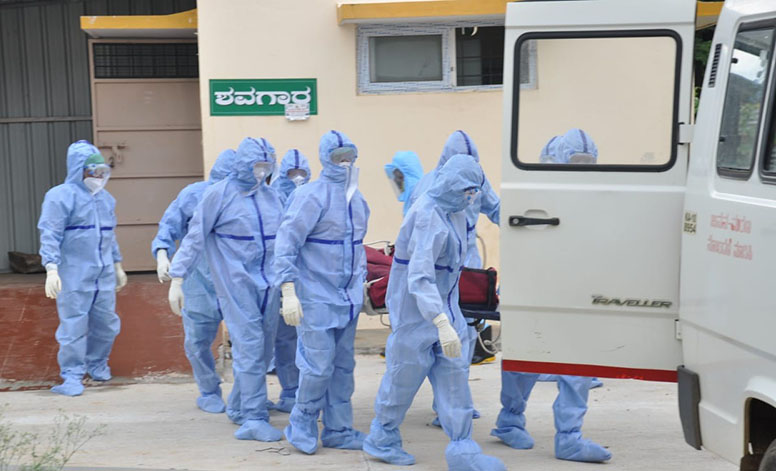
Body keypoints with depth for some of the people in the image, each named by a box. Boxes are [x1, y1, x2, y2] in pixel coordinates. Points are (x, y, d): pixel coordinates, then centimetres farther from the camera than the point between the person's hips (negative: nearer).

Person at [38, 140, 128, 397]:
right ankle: (72, 375, 5)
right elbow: (50, 235, -13)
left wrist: (117, 265, 25)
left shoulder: (105, 199, 15)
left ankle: (97, 364, 31)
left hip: (104, 276, 6)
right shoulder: (61, 196, -7)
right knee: (74, 325, -5)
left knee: (106, 323, 10)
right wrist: (51, 268, -22)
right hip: (73, 277, -6)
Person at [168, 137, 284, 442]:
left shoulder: (271, 196, 10)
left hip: (267, 284, 6)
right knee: (249, 348, -10)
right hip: (235, 284, -6)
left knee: (263, 349, 9)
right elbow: (194, 239, -7)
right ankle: (253, 420, -7)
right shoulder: (219, 194, -6)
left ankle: (237, 408, 26)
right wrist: (176, 280, -11)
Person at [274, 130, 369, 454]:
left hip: (348, 300, 7)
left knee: (343, 366, 10)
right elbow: (286, 245, -16)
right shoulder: (311, 196, -12)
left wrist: (361, 285, 18)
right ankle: (302, 428, 13)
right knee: (318, 366, -7)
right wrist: (288, 292, -20)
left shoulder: (357, 199, 10)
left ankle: (338, 431, 20)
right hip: (317, 298, -7)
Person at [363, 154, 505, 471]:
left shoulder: (453, 212, 5)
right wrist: (442, 324, -43)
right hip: (415, 312, -8)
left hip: (445, 308, 8)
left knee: (455, 375, 3)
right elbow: (419, 279, -33)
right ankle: (382, 440, 26)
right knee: (404, 377, 6)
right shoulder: (428, 217, -24)